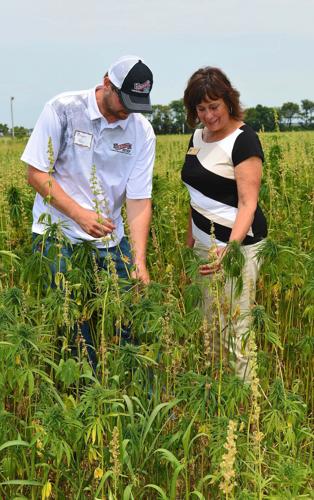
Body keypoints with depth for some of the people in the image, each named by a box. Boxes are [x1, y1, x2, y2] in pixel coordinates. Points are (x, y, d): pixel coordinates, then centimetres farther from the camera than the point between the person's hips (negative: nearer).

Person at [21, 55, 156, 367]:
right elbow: (36, 173, -8)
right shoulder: (63, 109, -10)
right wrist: (80, 214, -19)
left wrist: (139, 260, -15)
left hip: (110, 241, 3)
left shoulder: (142, 132, -3)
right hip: (58, 236, -2)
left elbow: (139, 198, -5)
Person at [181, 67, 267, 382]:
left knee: (235, 329, -6)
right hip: (205, 243, 8)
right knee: (210, 323, 12)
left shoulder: (243, 140, -14)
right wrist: (190, 234, 13)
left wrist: (231, 248, -34)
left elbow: (248, 203, -21)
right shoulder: (198, 135, 9)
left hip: (237, 243, -8)